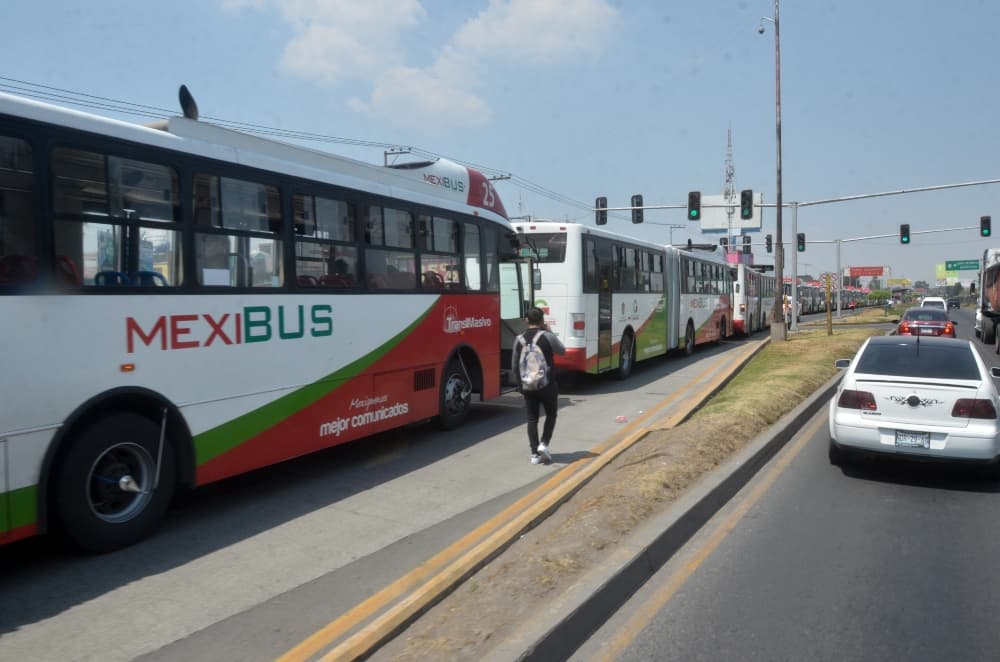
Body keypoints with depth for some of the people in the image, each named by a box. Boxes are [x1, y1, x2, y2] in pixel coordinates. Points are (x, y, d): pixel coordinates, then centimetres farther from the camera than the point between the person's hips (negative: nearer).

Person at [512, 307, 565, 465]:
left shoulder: (519, 339, 2)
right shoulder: (547, 336, -9)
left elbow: (514, 366, 8)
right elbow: (562, 351, 7)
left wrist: (520, 384, 20)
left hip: (527, 386, 3)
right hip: (547, 385, -3)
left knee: (532, 419, 8)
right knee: (551, 415, 17)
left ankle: (535, 454, 8)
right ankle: (544, 444, 3)